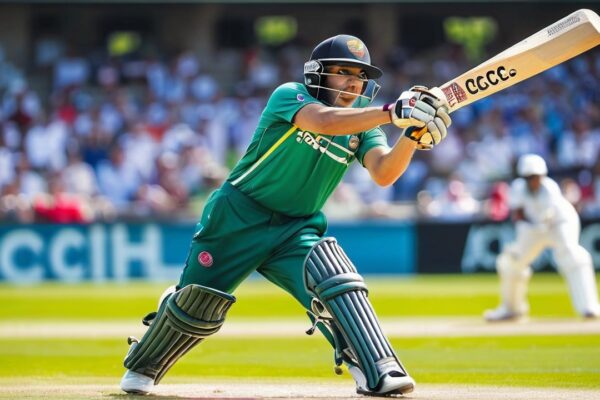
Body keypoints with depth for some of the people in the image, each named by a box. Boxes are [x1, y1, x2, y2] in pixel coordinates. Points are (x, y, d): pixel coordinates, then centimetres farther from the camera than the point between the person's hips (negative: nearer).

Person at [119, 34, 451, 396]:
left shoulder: (362, 126, 3)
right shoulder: (289, 96, -12)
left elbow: (384, 173, -14)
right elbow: (323, 122, -33)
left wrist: (413, 135, -32)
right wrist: (393, 112, -42)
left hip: (298, 229, 4)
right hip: (239, 216, -3)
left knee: (336, 280, -24)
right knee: (198, 303, 0)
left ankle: (378, 373, -30)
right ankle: (142, 367, 26)